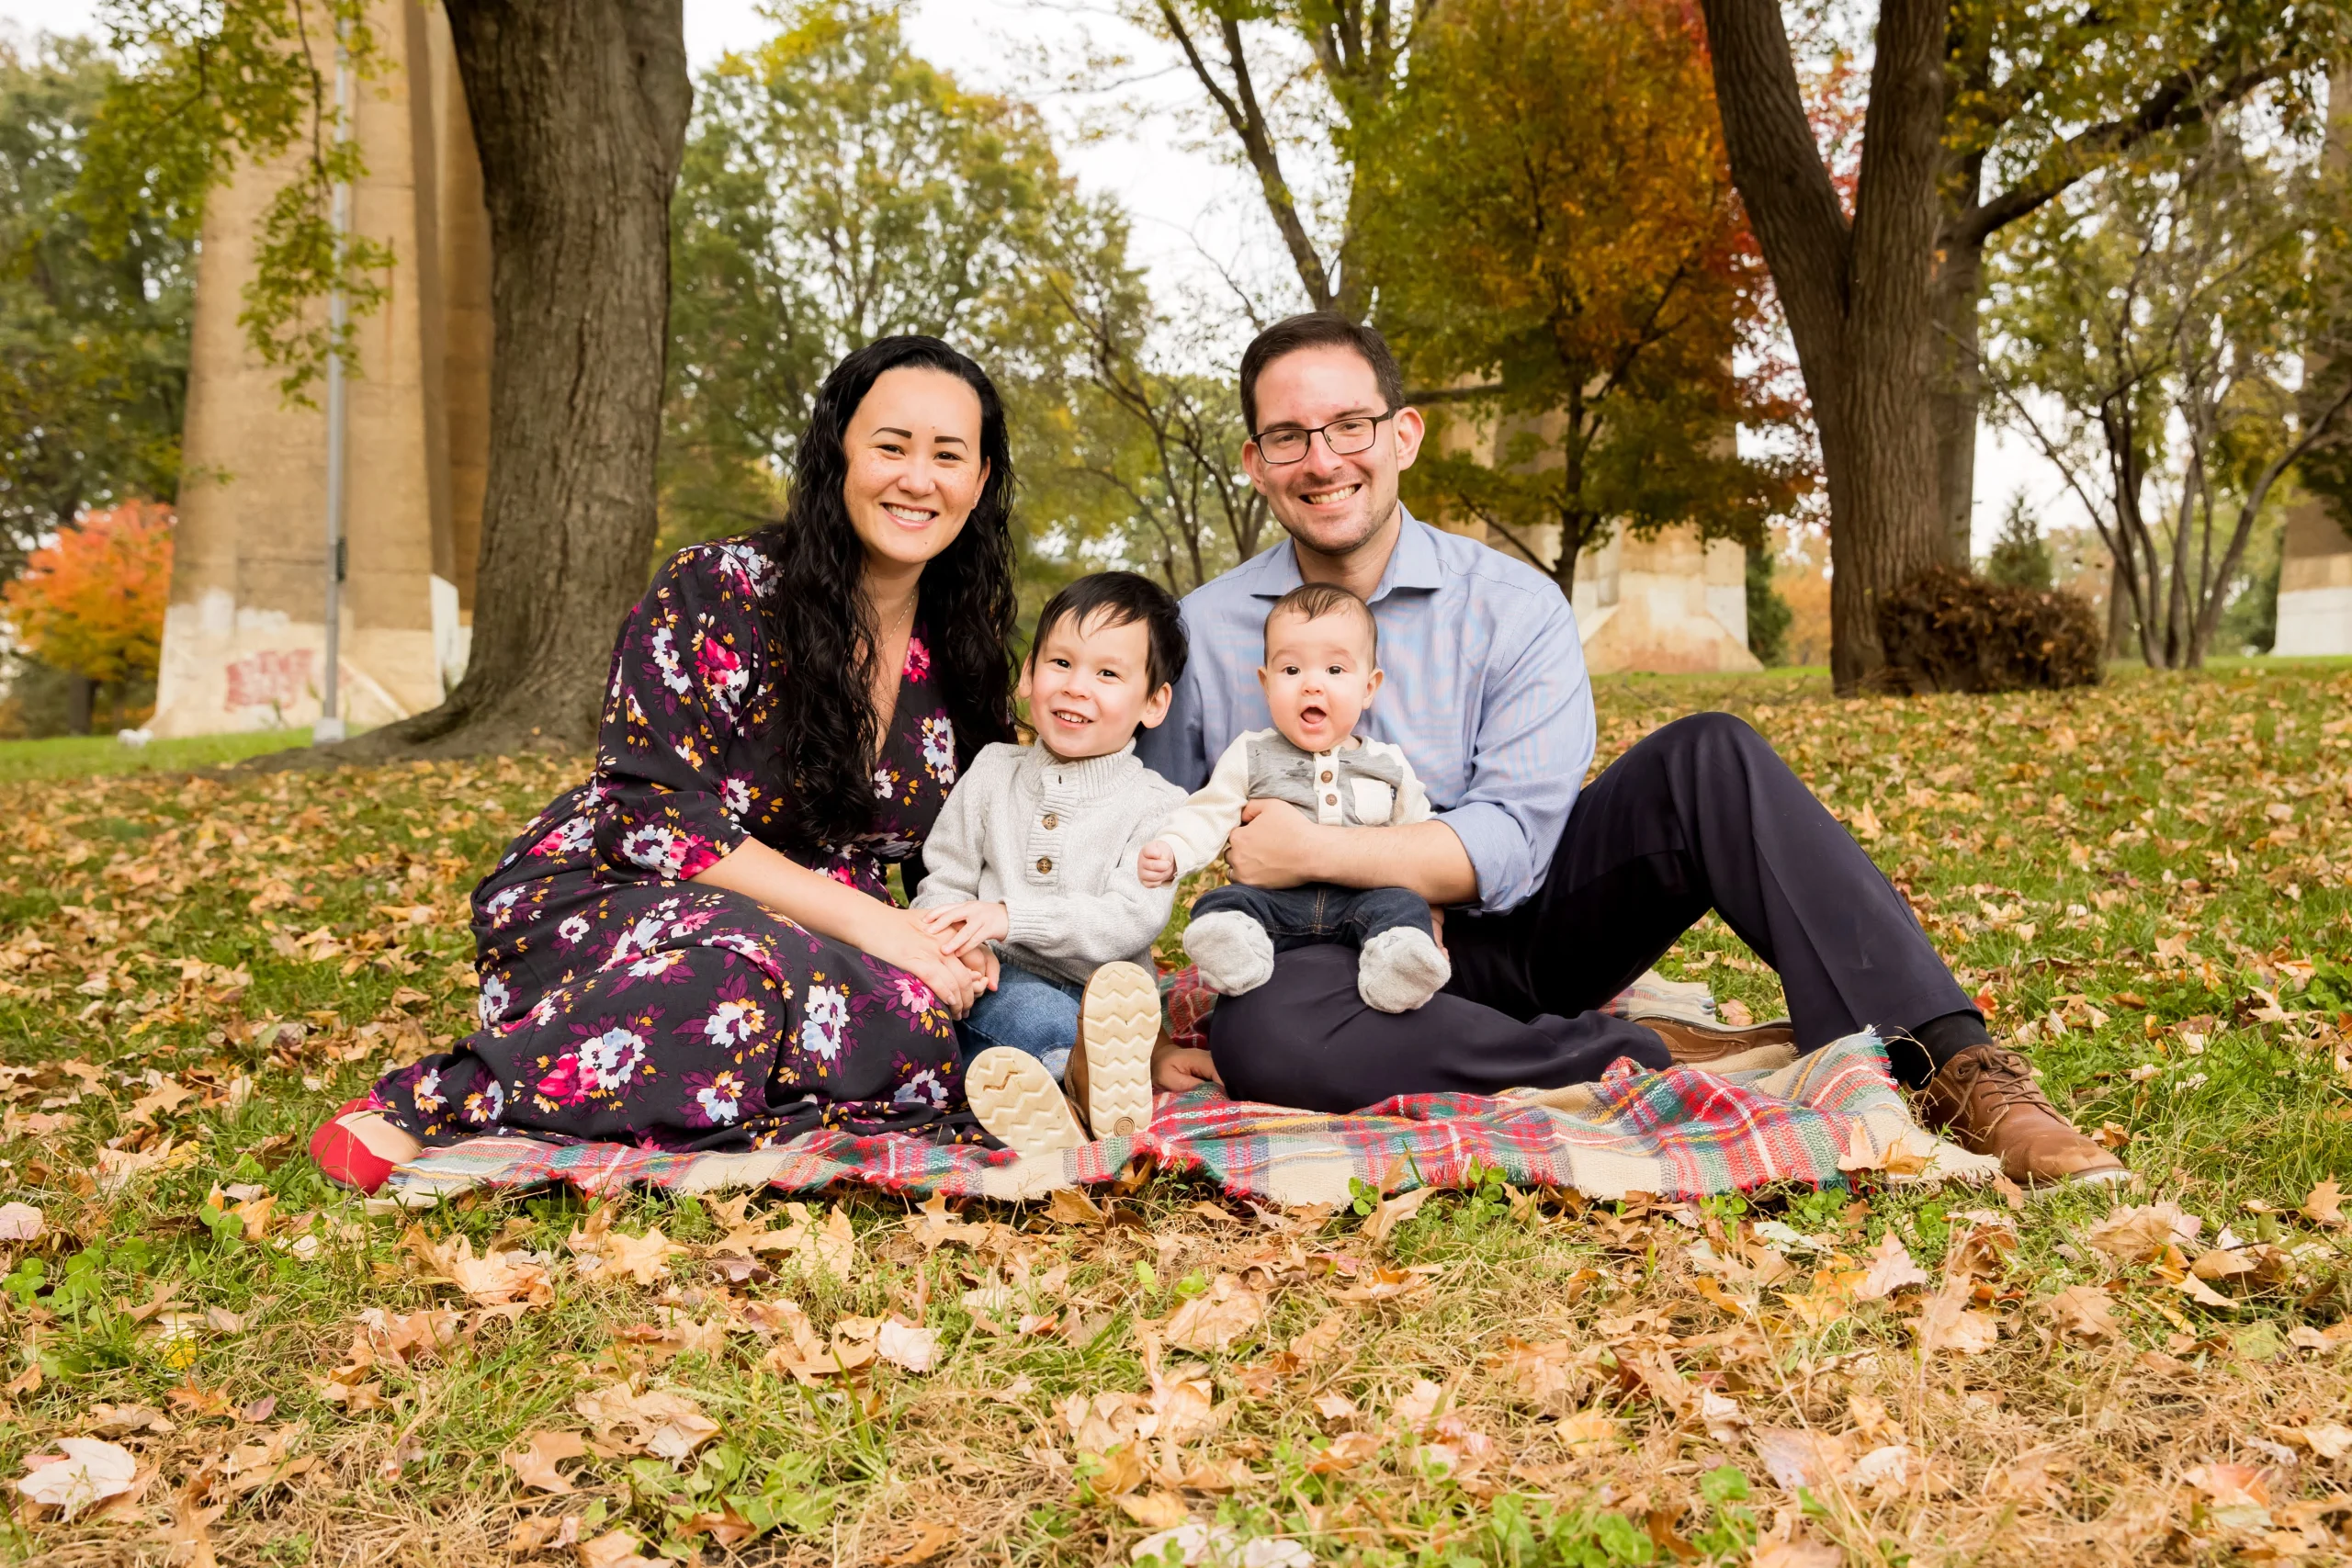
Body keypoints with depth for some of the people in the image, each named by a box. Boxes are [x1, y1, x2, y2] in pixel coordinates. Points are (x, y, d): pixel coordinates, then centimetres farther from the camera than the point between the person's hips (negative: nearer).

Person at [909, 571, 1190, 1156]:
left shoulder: (1157, 806, 2)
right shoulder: (992, 772, 14)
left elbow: (1131, 920, -12)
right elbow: (943, 882, 9)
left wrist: (1010, 916, -24)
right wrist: (961, 940, -16)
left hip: (1095, 998, -2)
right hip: (995, 990, 3)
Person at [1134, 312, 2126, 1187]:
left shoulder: (1512, 607, -3)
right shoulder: (1198, 635, 1)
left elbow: (1509, 847, -13)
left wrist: (1315, 853, -21)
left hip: (1526, 922, 1)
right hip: (1376, 975, 0)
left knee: (1708, 758, -23)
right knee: (1257, 1026, -37)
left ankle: (1950, 1064, -26)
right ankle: (1657, 1063, -30)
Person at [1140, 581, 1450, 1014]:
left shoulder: (1388, 764, 16)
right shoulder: (1250, 755, 11)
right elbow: (1209, 815, 6)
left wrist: (1433, 910, 9)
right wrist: (1170, 851, -14)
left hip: (1361, 898, 1)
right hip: (1272, 900, 0)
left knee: (1402, 905, -28)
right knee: (1219, 904, -27)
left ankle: (1393, 967, -52)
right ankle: (1238, 956, -52)